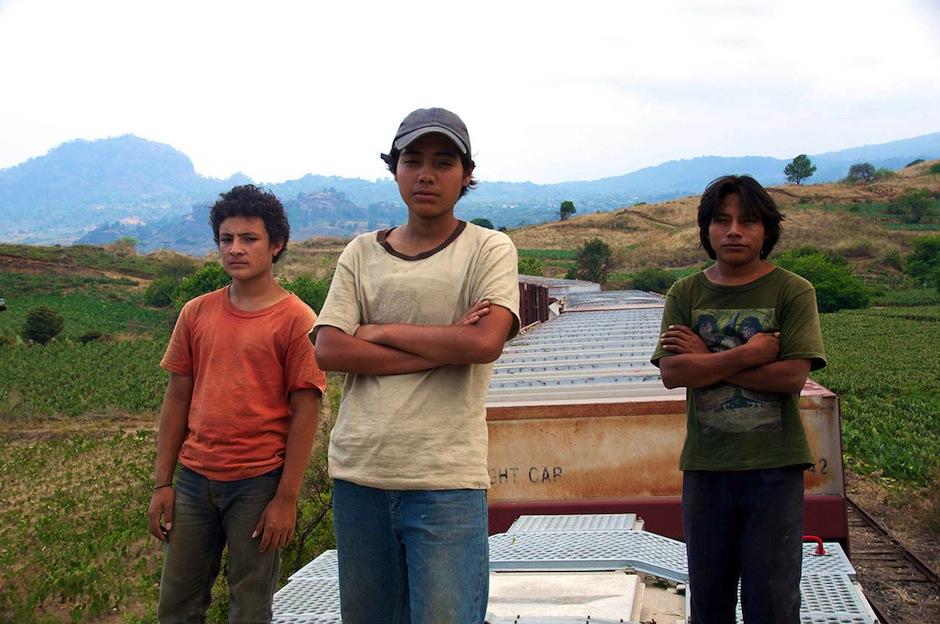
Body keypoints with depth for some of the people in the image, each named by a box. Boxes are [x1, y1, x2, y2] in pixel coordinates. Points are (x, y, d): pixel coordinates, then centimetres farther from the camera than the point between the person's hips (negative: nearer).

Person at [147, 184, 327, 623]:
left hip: (259, 483, -4)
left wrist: (286, 498, -11)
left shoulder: (295, 319, -6)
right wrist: (162, 483, 8)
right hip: (194, 479, 4)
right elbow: (177, 398, 11)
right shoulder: (196, 314, 8)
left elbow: (305, 413, -8)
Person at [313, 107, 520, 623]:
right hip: (359, 470, 4)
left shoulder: (489, 249, 1)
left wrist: (380, 332, -5)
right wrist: (442, 347, -10)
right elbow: (328, 350, -3)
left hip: (446, 480, -3)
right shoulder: (362, 253, 10)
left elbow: (485, 342, -15)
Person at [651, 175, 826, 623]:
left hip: (774, 466, -2)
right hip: (706, 464, 3)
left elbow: (793, 375, -14)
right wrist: (748, 354, -14)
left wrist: (707, 360, -10)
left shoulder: (792, 291, -2)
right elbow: (671, 372, -7)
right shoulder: (685, 294, 6)